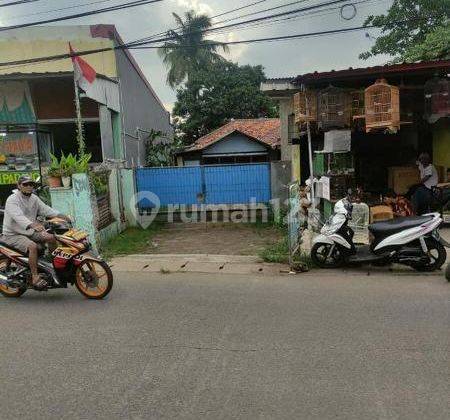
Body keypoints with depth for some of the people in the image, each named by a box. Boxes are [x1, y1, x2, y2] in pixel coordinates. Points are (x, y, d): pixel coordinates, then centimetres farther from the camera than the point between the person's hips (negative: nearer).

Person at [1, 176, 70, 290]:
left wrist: (60, 215, -17)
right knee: (33, 246, -32)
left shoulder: (34, 198, 9)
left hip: (29, 232, 8)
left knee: (51, 238, -2)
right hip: (13, 234, -8)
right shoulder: (12, 200, -17)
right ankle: (35, 278, -27)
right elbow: (18, 216, -34)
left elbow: (45, 209, 2)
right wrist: (33, 224, -52)